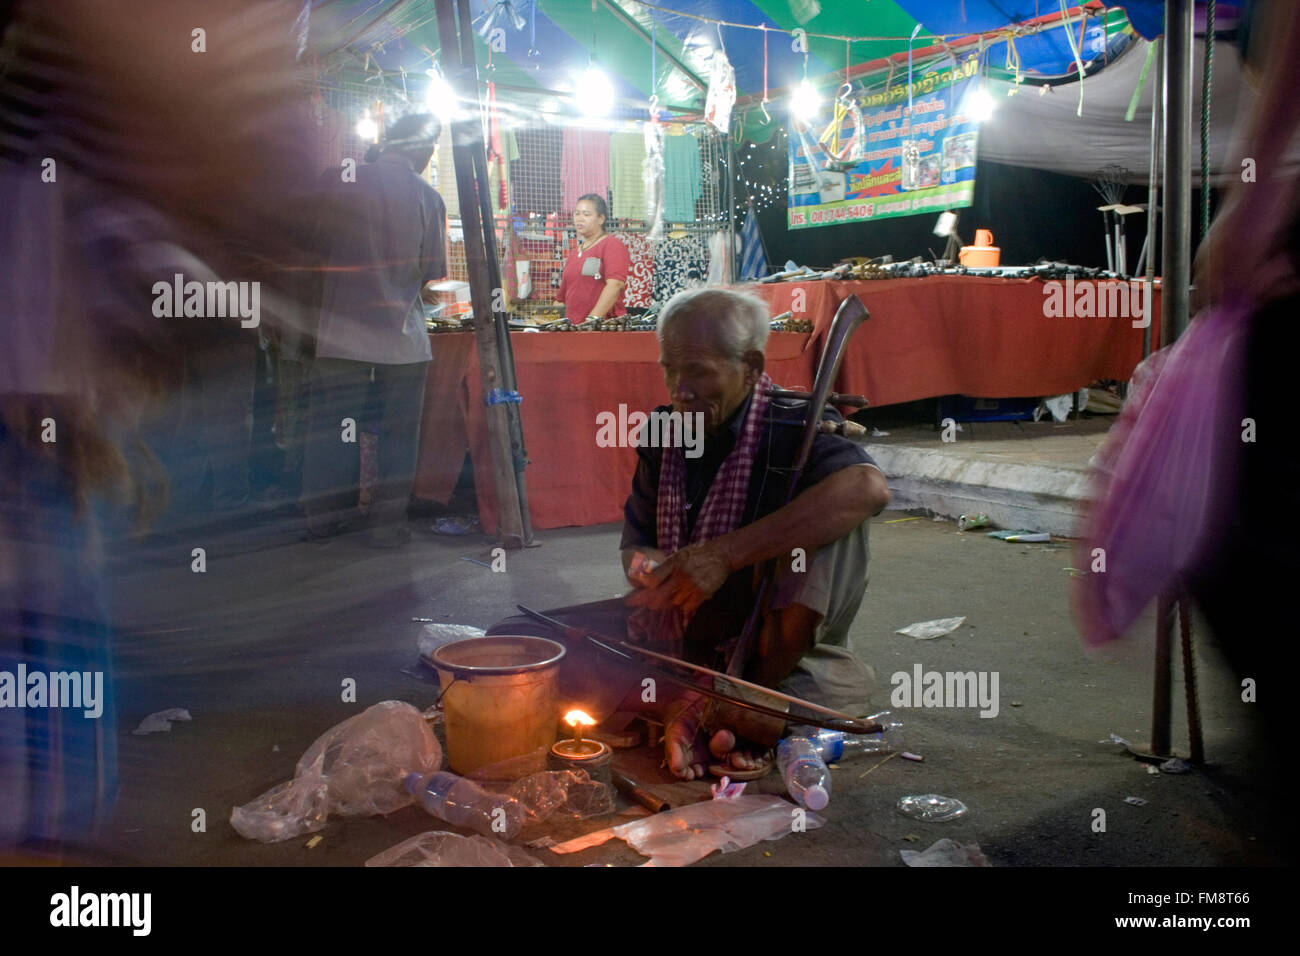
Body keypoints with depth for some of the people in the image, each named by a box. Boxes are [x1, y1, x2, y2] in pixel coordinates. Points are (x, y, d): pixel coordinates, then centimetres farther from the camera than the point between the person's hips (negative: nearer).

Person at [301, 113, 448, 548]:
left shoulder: (343, 184, -3)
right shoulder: (427, 197, -4)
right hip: (401, 335, -1)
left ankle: (324, 517, 18)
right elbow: (433, 271, -1)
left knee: (331, 428, 10)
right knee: (398, 433, 8)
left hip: (341, 329, 1)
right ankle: (388, 524, 11)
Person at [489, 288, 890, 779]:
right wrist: (646, 568, -15)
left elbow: (869, 487, -38)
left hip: (770, 640, -5)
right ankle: (701, 703, -21)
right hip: (675, 631, 5)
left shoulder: (792, 428, -16)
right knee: (512, 642, -8)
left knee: (835, 509, -29)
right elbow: (635, 542, 12)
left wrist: (724, 554, -36)